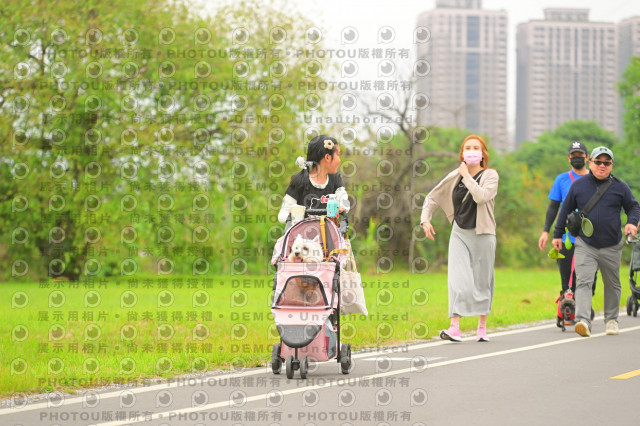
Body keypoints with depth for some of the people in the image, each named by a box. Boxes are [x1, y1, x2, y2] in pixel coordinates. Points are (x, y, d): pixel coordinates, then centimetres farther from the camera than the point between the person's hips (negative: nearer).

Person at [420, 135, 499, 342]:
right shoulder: (454, 177, 7)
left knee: (482, 281, 5)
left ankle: (482, 327, 18)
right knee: (458, 280, -12)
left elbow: (481, 196, -22)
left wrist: (467, 176, -13)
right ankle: (454, 328, -19)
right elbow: (433, 198, 15)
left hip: (482, 235, -2)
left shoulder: (490, 175, -2)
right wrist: (425, 219, 2)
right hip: (459, 234, 2)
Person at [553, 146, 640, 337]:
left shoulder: (620, 187, 4)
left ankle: (611, 319, 31)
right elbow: (565, 210, 12)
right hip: (585, 245, -1)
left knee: (612, 284, 14)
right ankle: (583, 321, -28)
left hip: (611, 247, 1)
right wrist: (557, 234, 13)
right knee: (584, 282, -17)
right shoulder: (578, 185, 4)